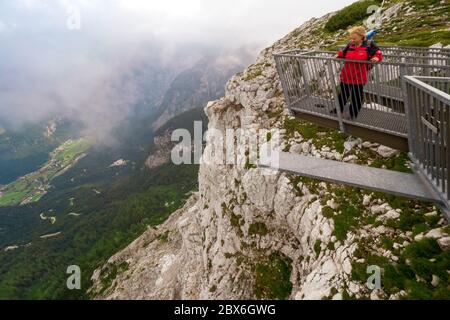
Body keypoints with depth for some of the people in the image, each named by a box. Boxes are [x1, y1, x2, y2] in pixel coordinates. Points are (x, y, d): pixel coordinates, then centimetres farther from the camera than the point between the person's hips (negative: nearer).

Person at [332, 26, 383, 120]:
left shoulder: (369, 45, -10)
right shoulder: (350, 45, -3)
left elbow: (378, 53, -3)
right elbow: (343, 53, 13)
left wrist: (376, 58, -24)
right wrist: (338, 55, -6)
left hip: (359, 78, -2)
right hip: (346, 76, 3)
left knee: (357, 97, 12)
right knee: (343, 94, 18)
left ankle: (353, 116, 31)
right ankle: (337, 110, 39)